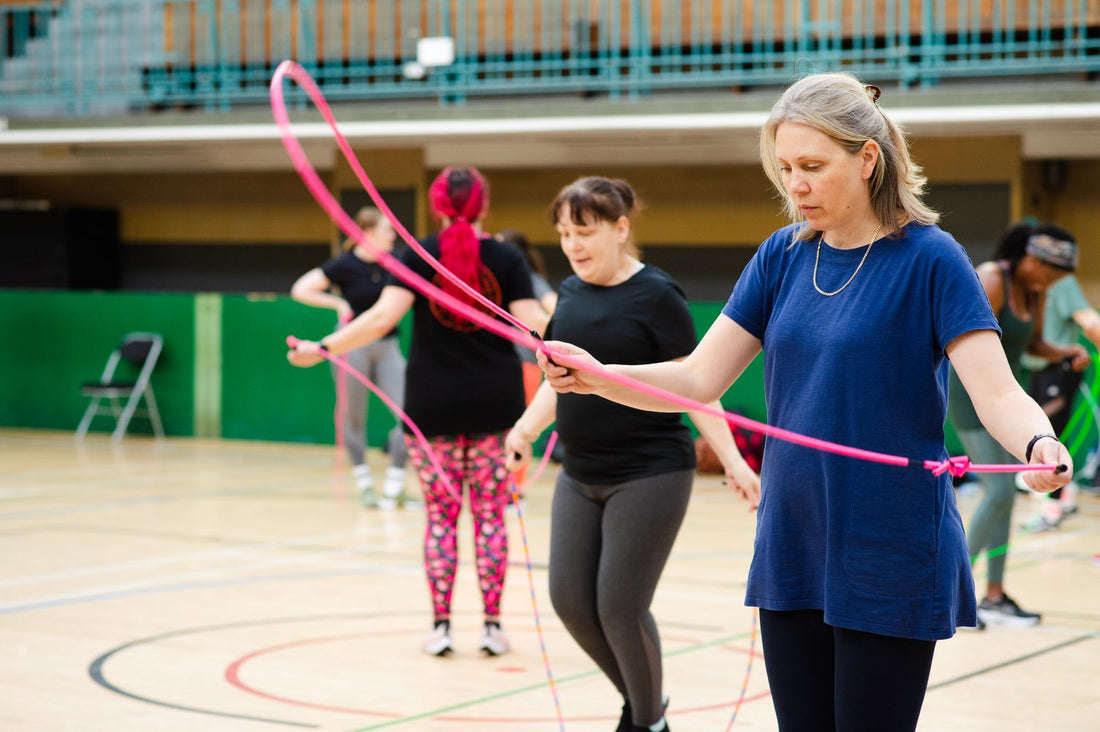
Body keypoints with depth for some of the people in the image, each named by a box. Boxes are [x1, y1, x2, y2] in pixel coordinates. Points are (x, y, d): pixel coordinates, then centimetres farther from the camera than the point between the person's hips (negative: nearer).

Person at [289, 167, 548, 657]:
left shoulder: (417, 256, -3)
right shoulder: (506, 259, -1)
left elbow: (383, 317, -16)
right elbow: (533, 324, -9)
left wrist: (322, 349, -15)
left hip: (434, 407, 0)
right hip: (495, 406, 0)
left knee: (441, 515, 7)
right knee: (490, 514, 7)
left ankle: (441, 625, 6)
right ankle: (492, 625, 7)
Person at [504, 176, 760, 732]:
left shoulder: (655, 295, -11)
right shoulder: (572, 292, 7)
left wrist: (732, 460, -20)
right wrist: (527, 428, 4)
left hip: (649, 475, -7)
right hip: (580, 476, 7)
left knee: (620, 606, -5)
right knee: (570, 601, 5)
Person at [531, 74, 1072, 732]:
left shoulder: (929, 258, -10)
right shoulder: (783, 256, 6)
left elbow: (997, 392, -18)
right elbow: (698, 380, 4)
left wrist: (1041, 447, -39)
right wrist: (595, 376, -12)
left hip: (891, 561, -5)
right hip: (791, 552, 5)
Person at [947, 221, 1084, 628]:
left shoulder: (1035, 290, 6)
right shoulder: (991, 282, -19)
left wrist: (1065, 353, -1)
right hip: (972, 394, -8)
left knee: (1003, 495, 7)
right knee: (1000, 491, -14)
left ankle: (994, 597, 13)